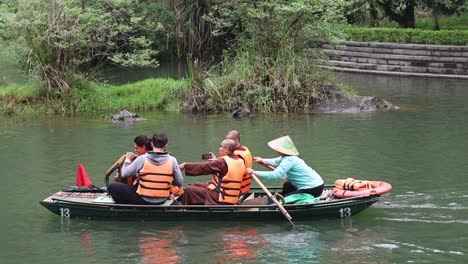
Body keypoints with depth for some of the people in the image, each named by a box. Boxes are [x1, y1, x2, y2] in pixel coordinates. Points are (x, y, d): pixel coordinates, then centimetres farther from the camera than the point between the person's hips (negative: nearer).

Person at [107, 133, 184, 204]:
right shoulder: (172, 160, -8)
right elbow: (180, 183, -1)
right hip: (162, 200, 4)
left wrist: (127, 160, 12)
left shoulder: (142, 159, -14)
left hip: (143, 200, -4)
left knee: (112, 187, 6)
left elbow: (124, 174, -6)